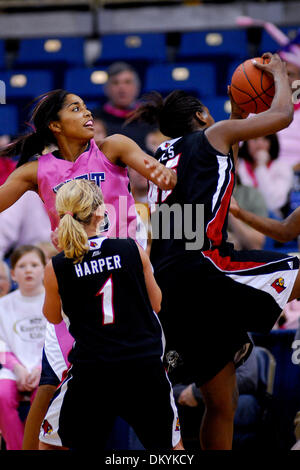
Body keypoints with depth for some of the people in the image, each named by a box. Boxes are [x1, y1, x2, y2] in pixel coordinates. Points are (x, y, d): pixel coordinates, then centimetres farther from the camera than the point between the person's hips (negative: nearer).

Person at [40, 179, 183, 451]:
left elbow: (53, 317, 13)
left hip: (92, 371, -1)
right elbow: (155, 304, 8)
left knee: (50, 440, 19)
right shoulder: (132, 250, -5)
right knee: (170, 443, 20)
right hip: (145, 366, 1)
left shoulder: (57, 268, -6)